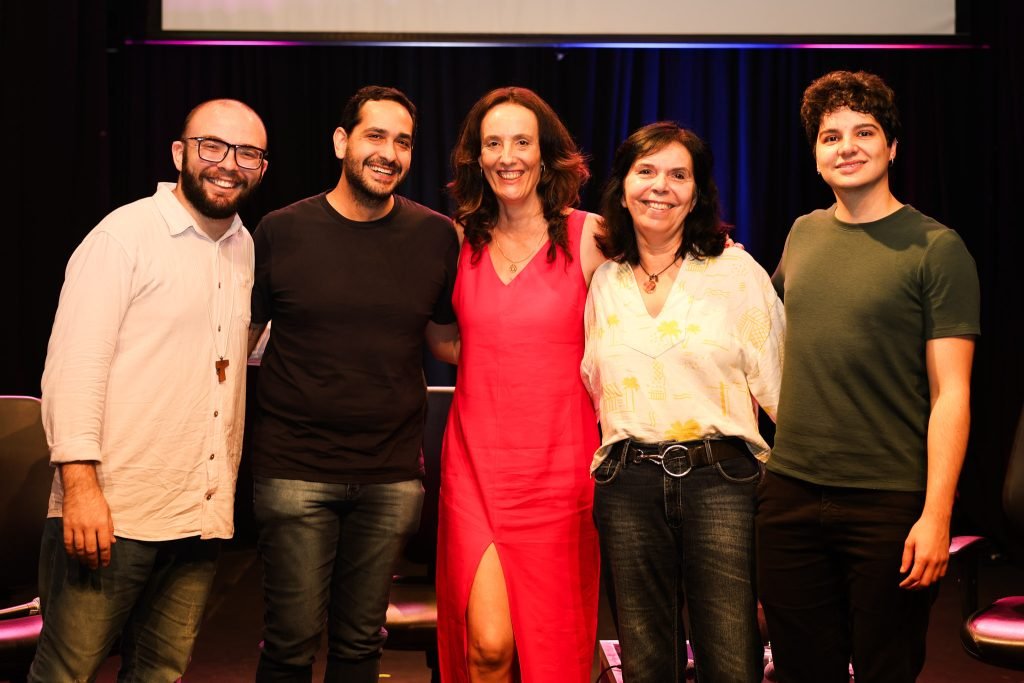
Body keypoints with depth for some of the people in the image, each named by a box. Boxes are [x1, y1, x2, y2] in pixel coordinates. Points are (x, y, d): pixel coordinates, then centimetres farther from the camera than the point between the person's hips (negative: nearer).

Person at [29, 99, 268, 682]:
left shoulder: (245, 250, 14)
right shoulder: (126, 234, -6)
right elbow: (75, 361, -12)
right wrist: (80, 481, -19)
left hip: (201, 517, 6)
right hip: (113, 512, -6)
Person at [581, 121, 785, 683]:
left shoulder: (737, 272, 2)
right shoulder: (603, 283, 12)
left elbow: (777, 385, 0)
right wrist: (608, 463, 14)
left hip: (720, 481, -3)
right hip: (627, 487, 3)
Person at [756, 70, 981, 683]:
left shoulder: (935, 248, -6)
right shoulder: (804, 235, 9)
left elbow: (951, 393, -11)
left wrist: (936, 516, -16)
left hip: (891, 502, -4)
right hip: (790, 494, 5)